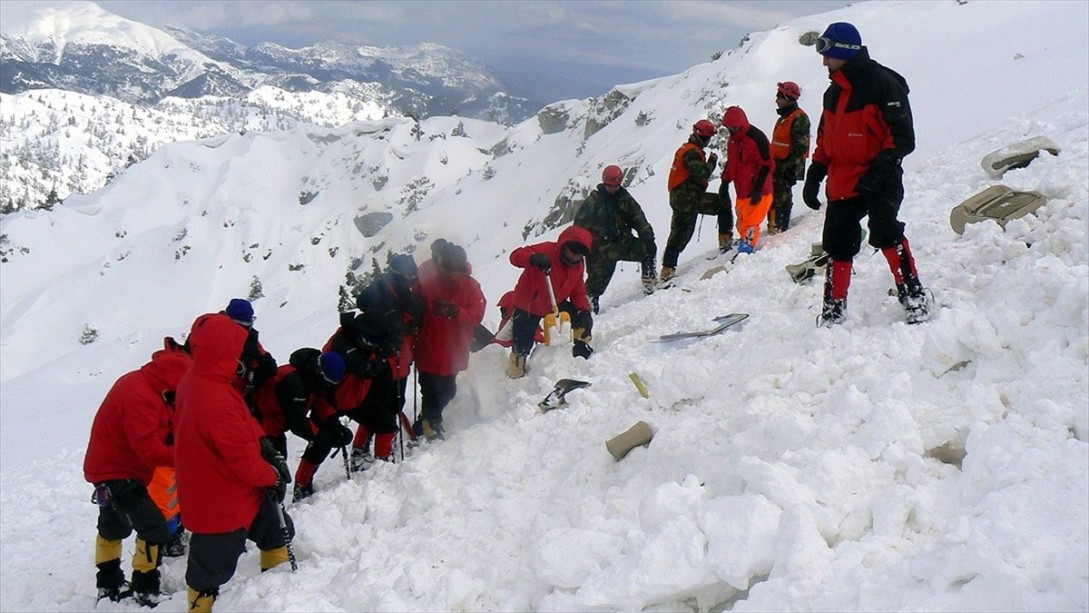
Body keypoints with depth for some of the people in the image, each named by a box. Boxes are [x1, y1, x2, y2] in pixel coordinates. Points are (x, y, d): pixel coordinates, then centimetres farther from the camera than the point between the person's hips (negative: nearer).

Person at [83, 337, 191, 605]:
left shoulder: (143, 384, 0)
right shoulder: (140, 398, -30)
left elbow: (159, 432, 4)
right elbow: (150, 449, -31)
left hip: (112, 467, 11)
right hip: (116, 473, -11)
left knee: (114, 526, 26)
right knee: (155, 528, -12)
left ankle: (109, 583, 45)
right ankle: (145, 590, 3)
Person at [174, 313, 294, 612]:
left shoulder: (194, 381, -1)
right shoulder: (216, 400, -33)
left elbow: (242, 429, 9)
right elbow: (242, 458, -28)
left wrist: (270, 457, 0)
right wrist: (272, 474, -10)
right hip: (221, 506, -10)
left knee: (276, 529, 25)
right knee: (211, 569, 9)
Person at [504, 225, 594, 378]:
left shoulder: (578, 266, -4)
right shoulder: (547, 251, -25)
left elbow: (578, 292, 1)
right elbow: (516, 255, -33)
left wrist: (583, 308, -20)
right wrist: (533, 258, -55)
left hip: (555, 305, 5)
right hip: (527, 307, -5)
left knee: (584, 318, -4)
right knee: (522, 345, -3)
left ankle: (582, 349, 18)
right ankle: (516, 373, 21)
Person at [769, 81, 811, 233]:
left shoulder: (799, 118, -13)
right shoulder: (784, 118, 18)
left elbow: (800, 147, -19)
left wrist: (792, 167, -22)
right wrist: (772, 163, 23)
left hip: (788, 167, -10)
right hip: (778, 165, 10)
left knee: (782, 197, -9)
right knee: (773, 197, 12)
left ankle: (780, 228, -6)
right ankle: (773, 226, 19)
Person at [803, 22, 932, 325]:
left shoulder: (883, 84, -9)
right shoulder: (833, 92, 14)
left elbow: (903, 137, -14)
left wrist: (880, 169, -25)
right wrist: (813, 177, 16)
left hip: (879, 181, -7)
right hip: (842, 183, 8)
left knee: (885, 232, -26)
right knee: (838, 246, 9)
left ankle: (914, 297, -19)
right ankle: (833, 313, 18)